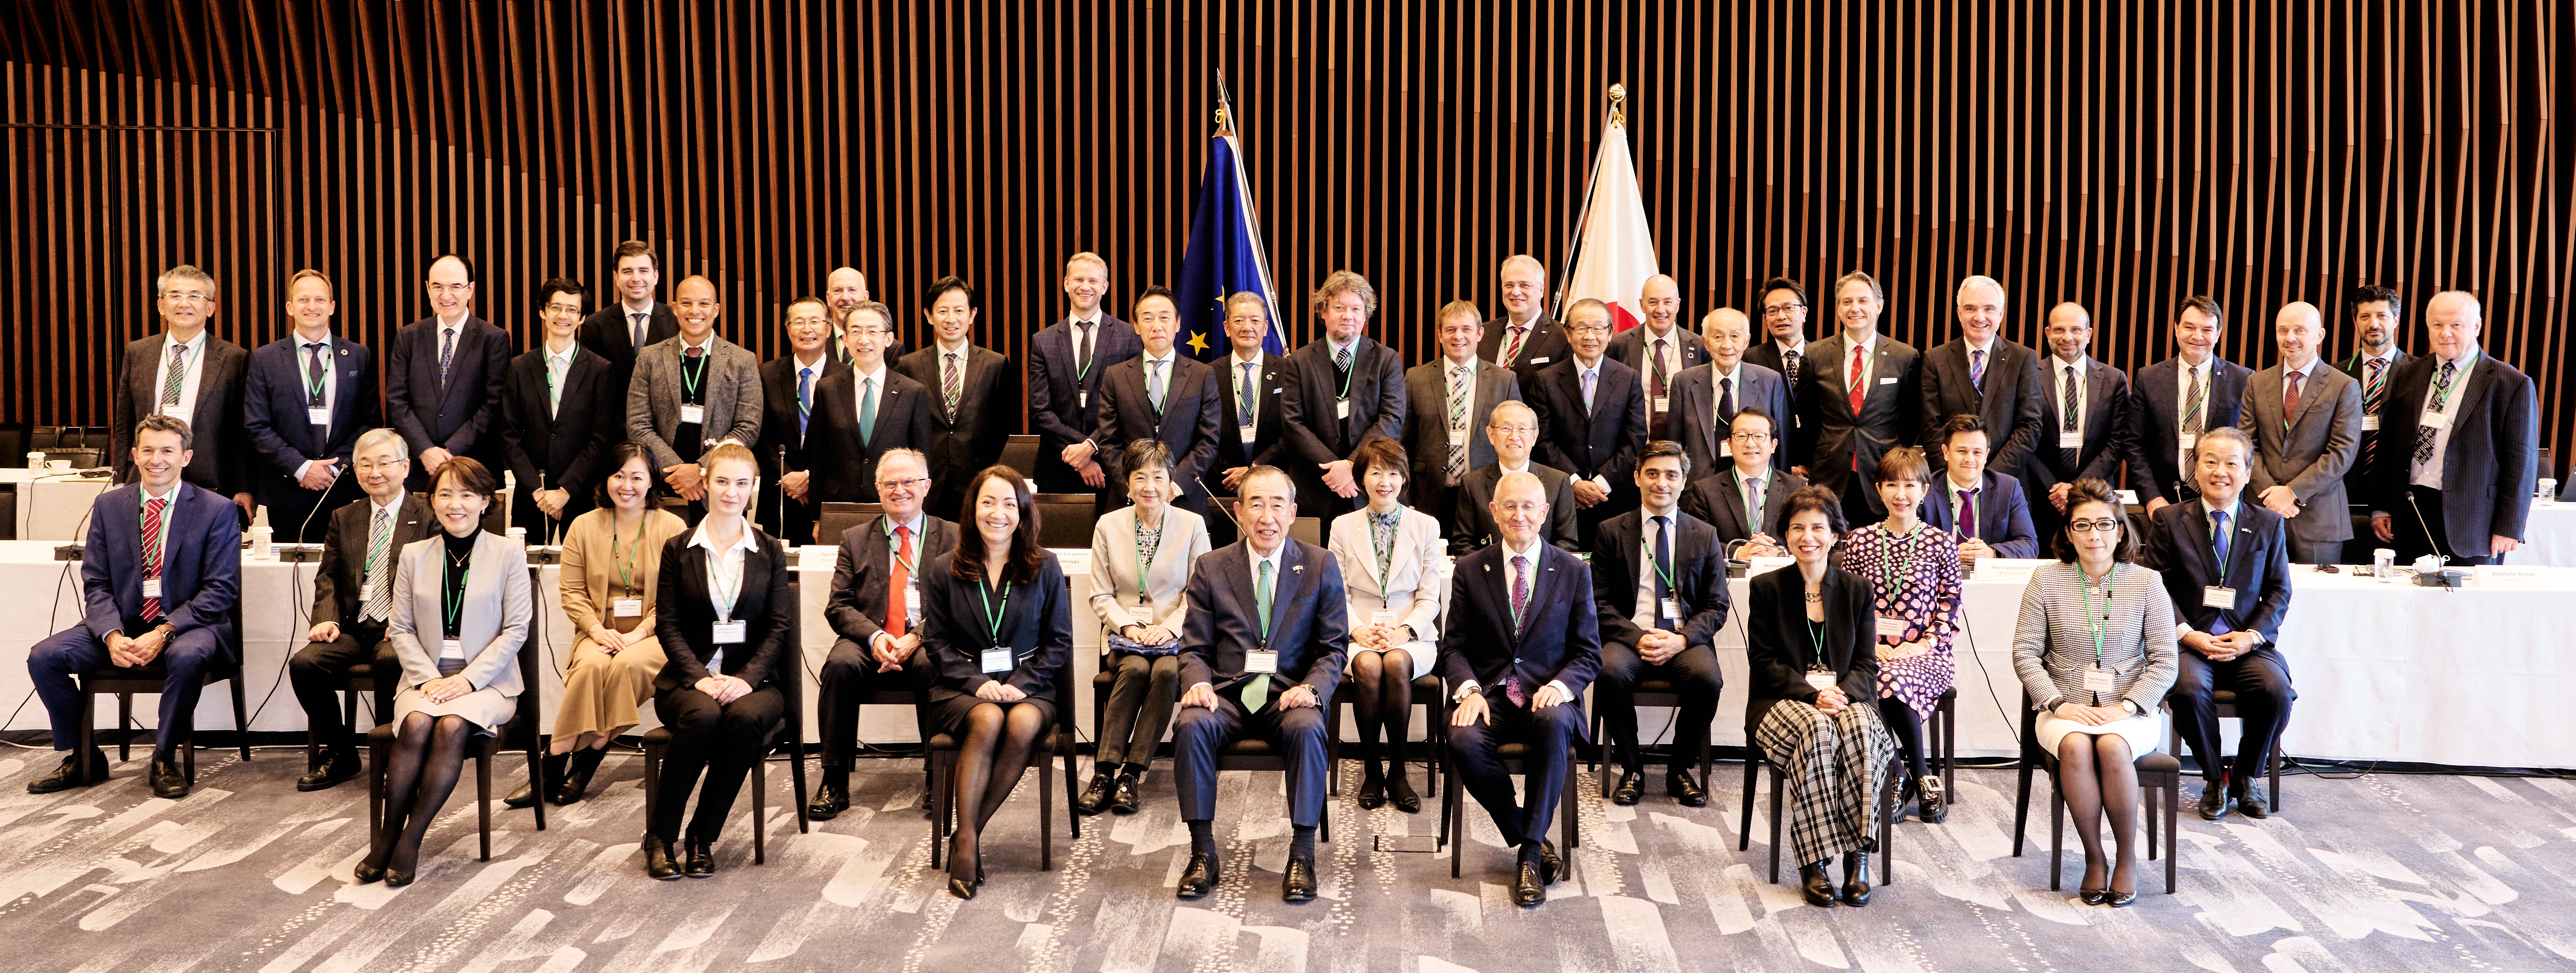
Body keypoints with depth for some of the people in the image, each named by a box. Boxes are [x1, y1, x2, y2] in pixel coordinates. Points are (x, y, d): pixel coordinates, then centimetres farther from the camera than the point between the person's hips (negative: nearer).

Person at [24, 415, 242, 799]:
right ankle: (81, 759, 3)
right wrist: (113, 635, -15)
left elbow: (221, 589, -8)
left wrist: (164, 633, -21)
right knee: (43, 657, -15)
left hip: (187, 625, -4)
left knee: (188, 657, -37)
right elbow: (95, 584, 5)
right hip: (122, 625, 4)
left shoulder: (217, 511, -3)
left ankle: (164, 760, -15)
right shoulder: (108, 506, 8)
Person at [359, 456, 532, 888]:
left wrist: (469, 678, -12)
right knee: (416, 725, -29)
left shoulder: (509, 553, 3)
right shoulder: (415, 555, 12)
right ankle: (386, 838, -19)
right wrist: (428, 677, -8)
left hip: (487, 680, -2)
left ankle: (410, 841, -23)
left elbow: (516, 630, -2)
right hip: (426, 675, 2)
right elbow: (401, 630, 9)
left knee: (452, 727, -31)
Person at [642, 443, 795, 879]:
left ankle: (703, 838, -19)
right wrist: (699, 677, -13)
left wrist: (747, 678, -13)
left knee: (745, 717, -34)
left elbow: (779, 627, 4)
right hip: (690, 677, 0)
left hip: (752, 679, 1)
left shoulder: (770, 551, 11)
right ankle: (660, 837, -18)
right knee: (704, 716, -34)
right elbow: (667, 624, 3)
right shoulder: (678, 548, 10)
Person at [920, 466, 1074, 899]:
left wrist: (1021, 684, -10)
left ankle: (971, 831, -21)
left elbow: (1060, 641, 6)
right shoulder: (943, 570, 8)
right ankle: (967, 839, -27)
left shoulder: (1045, 567, 7)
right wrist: (978, 683, -12)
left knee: (1024, 725, -33)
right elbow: (937, 642, 4)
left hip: (1028, 687, 1)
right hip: (962, 687, 0)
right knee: (988, 721, -34)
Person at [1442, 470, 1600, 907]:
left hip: (1548, 695, -1)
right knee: (1463, 742, -32)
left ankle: (1530, 853, -26)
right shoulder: (1470, 570, 11)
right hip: (1488, 693, 1)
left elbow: (1588, 653, 7)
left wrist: (1561, 686, -15)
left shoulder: (1573, 571, 9)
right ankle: (1532, 841, -11)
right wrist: (1468, 690, -13)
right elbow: (1454, 645, 8)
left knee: (1554, 723, -37)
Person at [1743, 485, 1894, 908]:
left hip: (1845, 696, 2)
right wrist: (1813, 696, -17)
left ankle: (1858, 856, -29)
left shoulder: (1857, 589, 12)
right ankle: (1813, 864, -33)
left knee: (1860, 728, -34)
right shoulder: (1766, 588, 6)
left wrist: (1842, 694, -15)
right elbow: (1764, 662, -1)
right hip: (1782, 702, -2)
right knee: (1816, 729, -36)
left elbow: (1867, 664, 8)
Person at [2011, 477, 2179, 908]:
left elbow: (2164, 661, 2)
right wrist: (2058, 704, -12)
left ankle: (2127, 858, -13)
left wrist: (2127, 707, -12)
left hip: (2130, 710, 0)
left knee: (2112, 747, -33)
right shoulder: (2046, 580, 4)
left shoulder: (2147, 582, 3)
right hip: (2066, 708, 1)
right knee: (2076, 747, -33)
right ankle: (2094, 859, -15)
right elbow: (2025, 652, 1)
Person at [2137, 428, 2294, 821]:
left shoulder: (2269, 524, 11)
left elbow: (2279, 592, 9)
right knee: (2189, 689, -32)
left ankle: (2246, 777, 0)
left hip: (2249, 644, 2)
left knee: (2277, 690, -27)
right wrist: (2188, 635, -13)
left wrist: (2251, 636, -9)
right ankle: (2215, 777, -5)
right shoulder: (2168, 520, 6)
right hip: (2190, 641, -2)